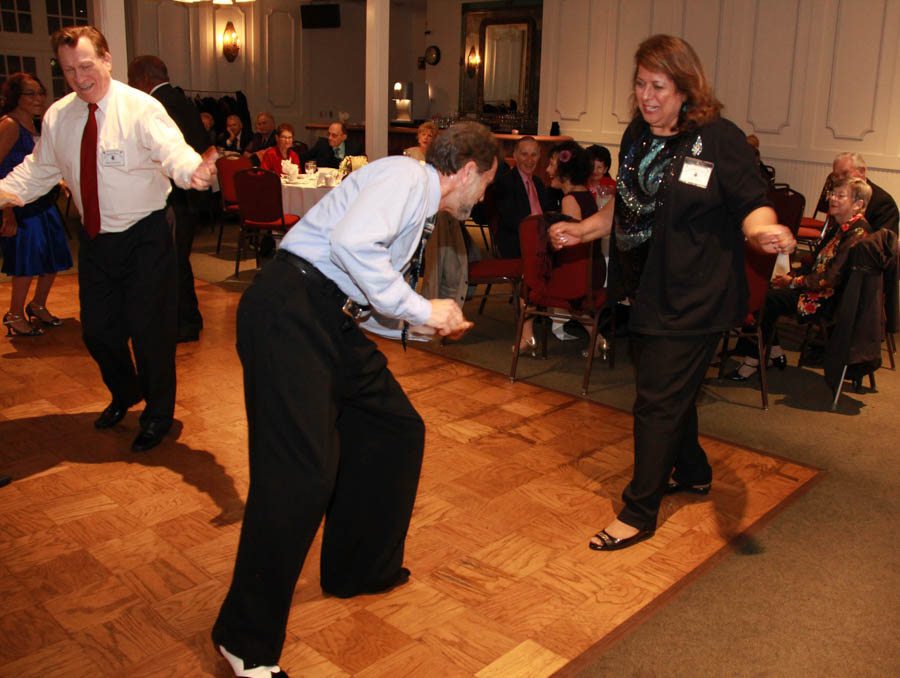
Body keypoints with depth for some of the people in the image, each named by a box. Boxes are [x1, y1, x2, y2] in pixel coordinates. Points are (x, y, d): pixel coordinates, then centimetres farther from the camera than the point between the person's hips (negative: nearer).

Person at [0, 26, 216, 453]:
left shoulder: (141, 109, -16)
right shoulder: (58, 116, 2)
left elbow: (173, 151, -31)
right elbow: (38, 171, 10)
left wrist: (192, 171, -54)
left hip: (144, 238, -6)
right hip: (95, 238, 6)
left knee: (149, 330, 1)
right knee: (97, 329, 15)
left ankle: (158, 415, 24)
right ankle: (125, 394, 45)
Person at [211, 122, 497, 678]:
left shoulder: (419, 200, 23)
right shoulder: (407, 175, -7)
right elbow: (351, 243, -25)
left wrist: (429, 322, 24)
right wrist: (420, 310, -16)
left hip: (332, 319, 11)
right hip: (290, 313, -11)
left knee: (396, 431, 14)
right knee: (301, 473, -13)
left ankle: (359, 570, 32)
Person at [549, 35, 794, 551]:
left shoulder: (720, 139, -13)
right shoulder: (638, 136, 8)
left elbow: (752, 204, -13)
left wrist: (763, 231, -34)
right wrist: (582, 231, 13)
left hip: (694, 301, -7)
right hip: (648, 292, 7)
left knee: (659, 402, -4)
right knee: (672, 391, 20)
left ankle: (639, 513, 9)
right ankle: (693, 473, 43)